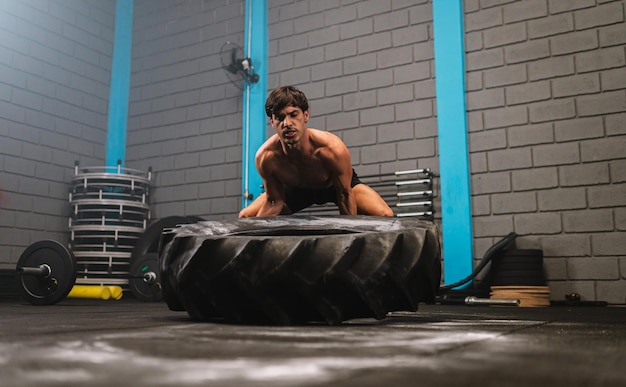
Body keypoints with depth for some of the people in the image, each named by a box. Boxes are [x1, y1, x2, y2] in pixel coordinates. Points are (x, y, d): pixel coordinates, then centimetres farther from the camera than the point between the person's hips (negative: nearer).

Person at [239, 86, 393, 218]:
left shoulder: (332, 148, -40)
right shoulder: (265, 156, -32)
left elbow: (345, 195, -24)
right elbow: (274, 201, -15)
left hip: (341, 185, -2)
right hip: (297, 189, 3)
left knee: (385, 216, -26)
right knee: (245, 217, -6)